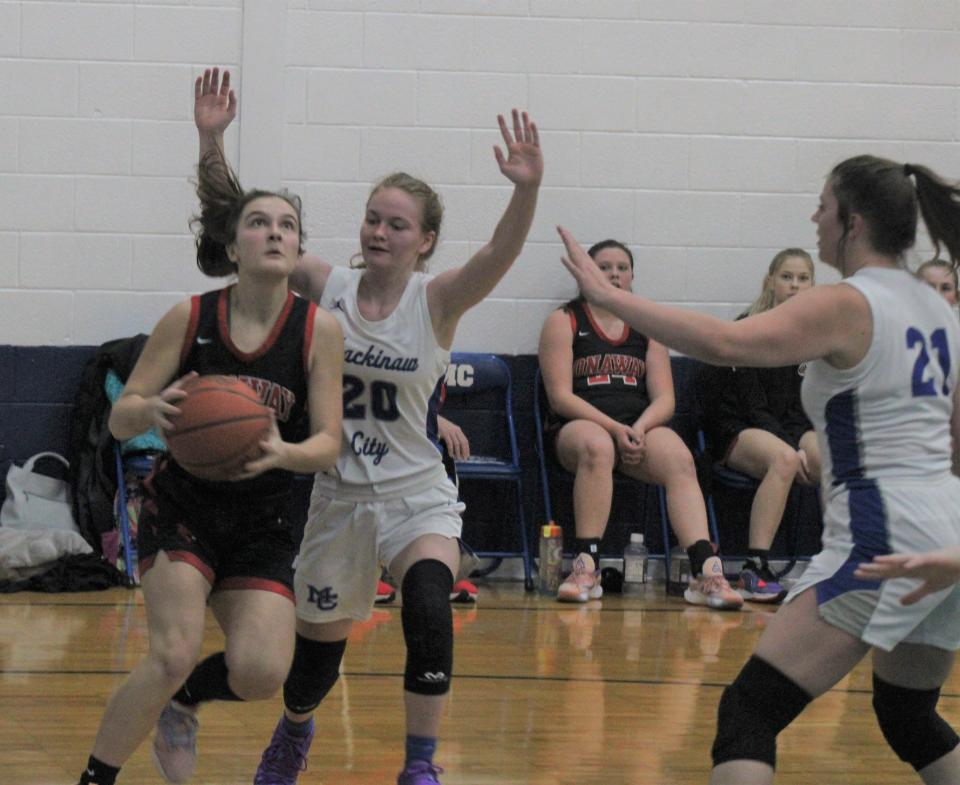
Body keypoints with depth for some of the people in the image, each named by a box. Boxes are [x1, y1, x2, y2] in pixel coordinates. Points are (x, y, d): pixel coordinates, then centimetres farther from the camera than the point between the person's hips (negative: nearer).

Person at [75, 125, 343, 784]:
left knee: (261, 674, -15)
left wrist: (283, 453, -33)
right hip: (181, 509, -2)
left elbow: (329, 444, -10)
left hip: (262, 527, 2)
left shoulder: (318, 329, -8)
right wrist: (154, 409, -30)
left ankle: (180, 701, 20)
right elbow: (120, 420, -6)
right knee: (174, 656, -22)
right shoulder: (189, 319, -9)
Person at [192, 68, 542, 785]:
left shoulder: (437, 301, -11)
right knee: (316, 651, 13)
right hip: (337, 495, 2)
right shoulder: (326, 287, -5)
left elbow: (500, 254, -29)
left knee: (429, 610, -29)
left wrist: (527, 190, -47)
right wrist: (212, 141, -19)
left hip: (417, 496, -2)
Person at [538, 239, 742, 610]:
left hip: (640, 427, 3)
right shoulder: (563, 322, 8)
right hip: (578, 425, -3)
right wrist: (614, 429, -17)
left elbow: (664, 400, 11)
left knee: (680, 460, -30)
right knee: (597, 447, -40)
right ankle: (586, 569, -42)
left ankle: (705, 572, -45)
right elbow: (560, 396, -4)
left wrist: (639, 428, -12)